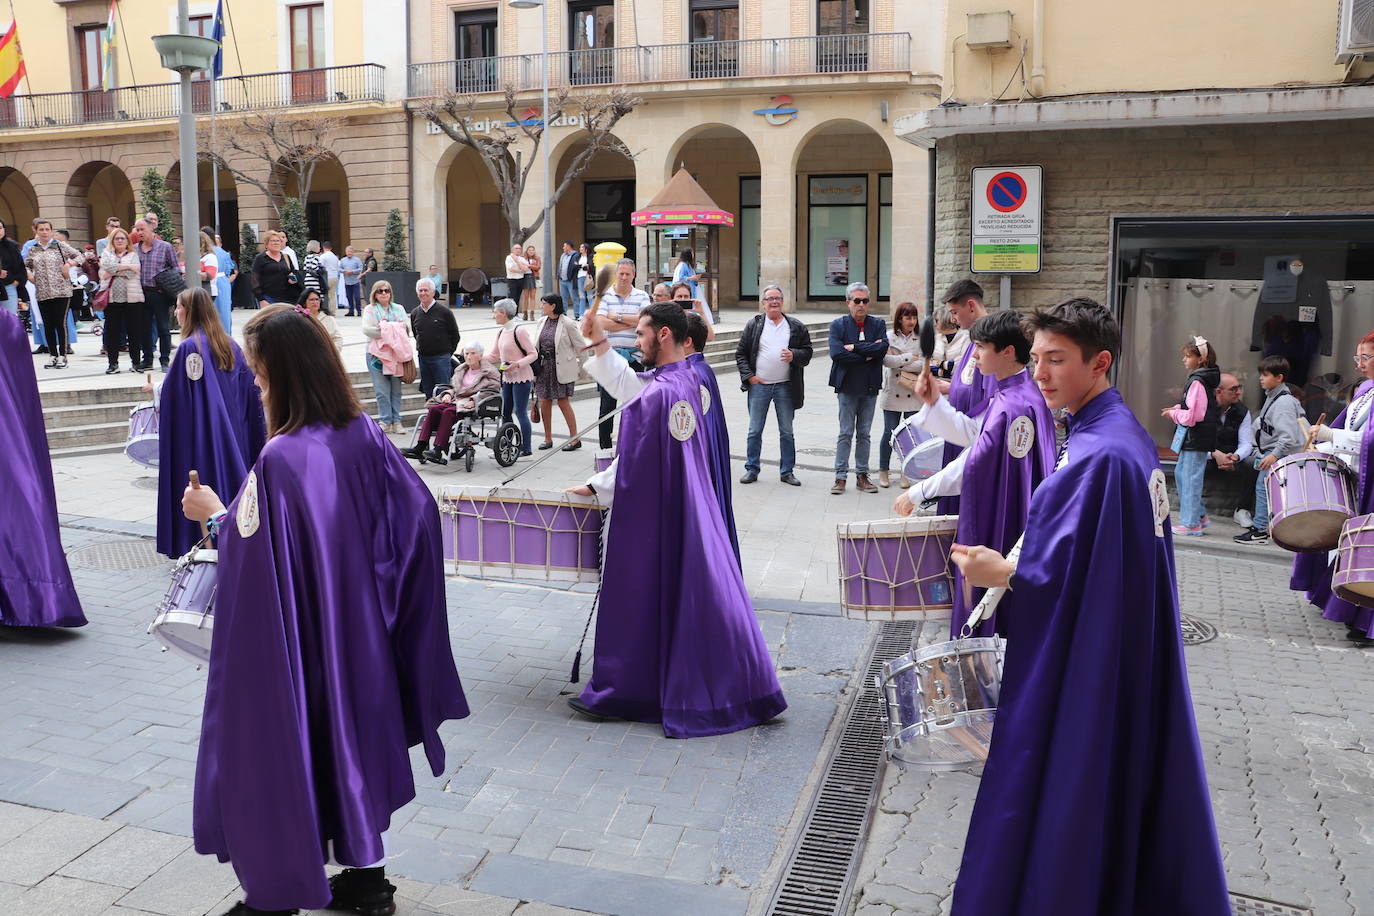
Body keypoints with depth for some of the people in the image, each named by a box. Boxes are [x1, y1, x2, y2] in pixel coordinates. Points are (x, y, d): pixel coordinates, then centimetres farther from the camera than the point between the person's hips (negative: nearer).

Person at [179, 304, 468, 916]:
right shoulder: (364, 434, -6)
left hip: (293, 644, -6)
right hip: (358, 635, 7)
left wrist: (217, 515, -3)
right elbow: (418, 513, 1)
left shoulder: (280, 459, -25)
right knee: (353, 739, 20)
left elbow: (252, 560, -22)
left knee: (277, 753, 11)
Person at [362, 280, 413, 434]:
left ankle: (396, 422, 8)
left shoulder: (399, 309, 17)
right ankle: (385, 421, 0)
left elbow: (407, 328, 5)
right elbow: (366, 329, -8)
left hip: (396, 354, 3)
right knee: (382, 390, -6)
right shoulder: (370, 309, 7)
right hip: (377, 354, -3)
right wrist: (385, 332, -13)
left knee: (396, 390, 4)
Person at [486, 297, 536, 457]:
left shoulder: (519, 330, -15)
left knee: (521, 412, -6)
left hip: (521, 377, -9)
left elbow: (533, 354, -14)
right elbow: (494, 356, 16)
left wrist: (517, 364, -26)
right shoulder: (501, 332, 11)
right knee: (505, 413, 11)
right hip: (507, 378, 9)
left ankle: (526, 449, 1)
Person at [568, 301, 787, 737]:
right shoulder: (688, 379, 4)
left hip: (652, 517, -8)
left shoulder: (655, 396, -22)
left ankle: (617, 692, 21)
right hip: (693, 509, 8)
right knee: (704, 594, 15)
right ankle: (743, 688, 23)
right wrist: (600, 345, 11)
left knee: (636, 600, 6)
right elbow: (628, 384, 17)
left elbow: (632, 467, -16)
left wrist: (595, 487, -1)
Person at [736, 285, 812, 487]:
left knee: (787, 432, 7)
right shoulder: (753, 325, 3)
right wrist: (748, 376, -6)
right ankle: (752, 469, 15)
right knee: (755, 431, 5)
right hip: (758, 385, -1)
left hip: (785, 386, 1)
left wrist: (794, 355, -14)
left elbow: (807, 352, 6)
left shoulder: (796, 327, 6)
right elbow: (740, 353, 4)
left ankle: (787, 471, 17)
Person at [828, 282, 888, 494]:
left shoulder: (878, 324, 6)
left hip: (870, 388, 2)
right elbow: (837, 353, -15)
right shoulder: (838, 325, -1)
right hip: (847, 387, -2)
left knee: (864, 434, 9)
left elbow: (882, 347, -12)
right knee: (845, 434, 0)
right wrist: (867, 355, -12)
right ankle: (841, 476, 5)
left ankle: (862, 475, 16)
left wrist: (854, 347, -14)